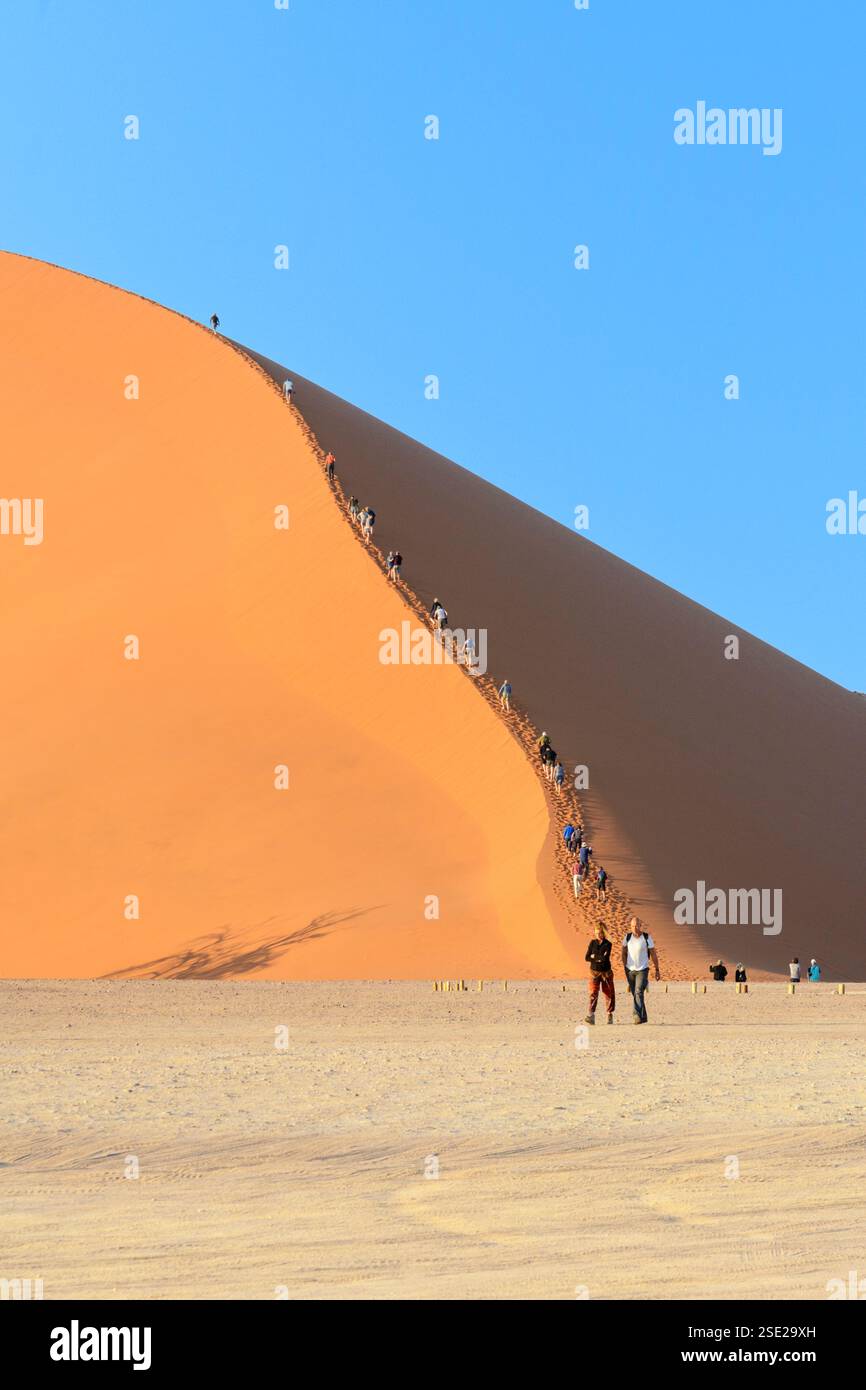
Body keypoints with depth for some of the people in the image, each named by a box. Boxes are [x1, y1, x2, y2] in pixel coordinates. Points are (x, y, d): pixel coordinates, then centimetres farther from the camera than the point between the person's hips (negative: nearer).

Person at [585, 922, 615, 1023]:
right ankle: (591, 1016, -19)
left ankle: (610, 1015, 20)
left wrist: (594, 956, -8)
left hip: (606, 972, -1)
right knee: (593, 993, -11)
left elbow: (605, 958, -19)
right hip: (594, 971, 1)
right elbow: (587, 958, -1)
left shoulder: (607, 944, -6)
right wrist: (599, 958, -11)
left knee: (609, 994, 6)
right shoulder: (592, 943, 4)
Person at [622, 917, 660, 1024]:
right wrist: (625, 967, 2)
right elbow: (624, 953, 11)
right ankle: (643, 1017, 24)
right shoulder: (628, 937, 1)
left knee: (638, 992, -19)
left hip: (642, 970, -4)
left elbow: (653, 954, -1)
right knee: (635, 994, 10)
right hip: (630, 970, 4)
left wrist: (657, 970, 0)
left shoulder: (647, 937, -8)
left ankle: (637, 1016, -26)